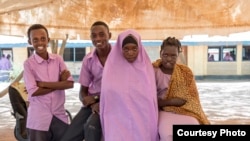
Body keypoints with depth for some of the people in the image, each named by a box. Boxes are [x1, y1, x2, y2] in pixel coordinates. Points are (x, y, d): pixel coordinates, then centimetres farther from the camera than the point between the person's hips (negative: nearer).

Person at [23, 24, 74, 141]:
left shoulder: (58, 59, 4)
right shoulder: (28, 63, -6)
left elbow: (70, 83, -6)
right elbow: (33, 91, -15)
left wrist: (43, 84, -12)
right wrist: (59, 83, -10)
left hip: (59, 116, 3)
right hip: (38, 119, -3)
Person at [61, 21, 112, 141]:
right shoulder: (88, 60, 3)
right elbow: (83, 91, 7)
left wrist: (96, 98, -13)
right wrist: (92, 104, -15)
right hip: (92, 102, 5)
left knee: (91, 126, -33)